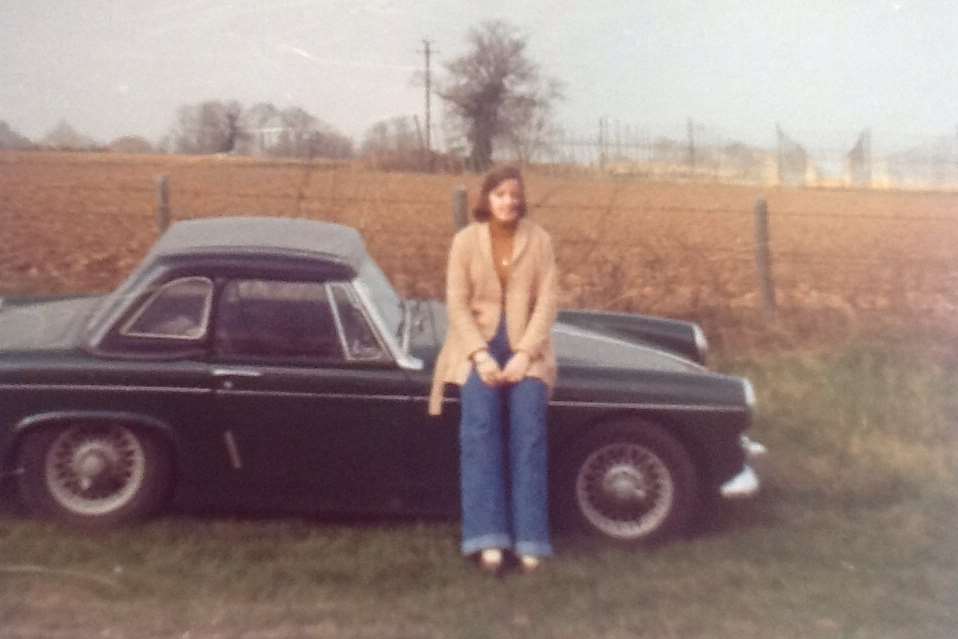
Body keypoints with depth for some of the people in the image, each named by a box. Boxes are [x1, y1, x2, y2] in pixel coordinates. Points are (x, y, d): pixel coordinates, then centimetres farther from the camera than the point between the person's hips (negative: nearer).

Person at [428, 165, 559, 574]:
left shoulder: (538, 239, 3)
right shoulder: (465, 240, 1)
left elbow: (547, 301, -3)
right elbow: (456, 303, -4)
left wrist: (524, 354, -15)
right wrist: (481, 356, -17)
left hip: (525, 344, 1)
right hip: (477, 341, 0)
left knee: (528, 426, -20)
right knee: (480, 421, -24)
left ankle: (529, 540, -16)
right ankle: (488, 538, -23)